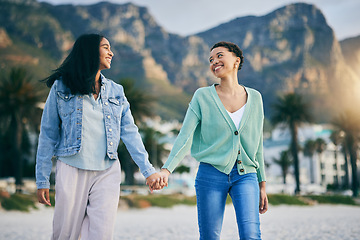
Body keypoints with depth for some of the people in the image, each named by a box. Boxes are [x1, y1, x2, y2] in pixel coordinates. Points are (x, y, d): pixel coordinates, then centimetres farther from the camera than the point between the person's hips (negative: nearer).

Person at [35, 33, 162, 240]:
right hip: (72, 170, -2)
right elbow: (48, 134, 3)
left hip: (107, 173, 2)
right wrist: (42, 180, 0)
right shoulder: (61, 87, 3)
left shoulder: (115, 91, 12)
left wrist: (148, 170, -3)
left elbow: (130, 132, 7)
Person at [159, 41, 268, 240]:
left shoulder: (254, 98, 9)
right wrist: (167, 169, -21)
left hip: (245, 175, 1)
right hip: (211, 174, -1)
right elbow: (185, 138, -6)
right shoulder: (203, 96, 2)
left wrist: (262, 185, 14)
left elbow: (257, 144, 14)